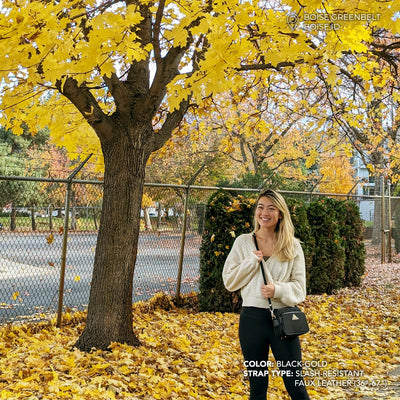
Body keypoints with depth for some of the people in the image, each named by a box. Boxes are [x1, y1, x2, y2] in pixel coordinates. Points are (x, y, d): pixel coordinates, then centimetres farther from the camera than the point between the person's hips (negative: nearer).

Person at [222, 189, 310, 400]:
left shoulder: (292, 245, 2)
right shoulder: (243, 242, 4)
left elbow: (300, 288, 0)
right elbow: (229, 281, 2)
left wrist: (278, 290, -19)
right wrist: (252, 261, -10)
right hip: (252, 318, 1)